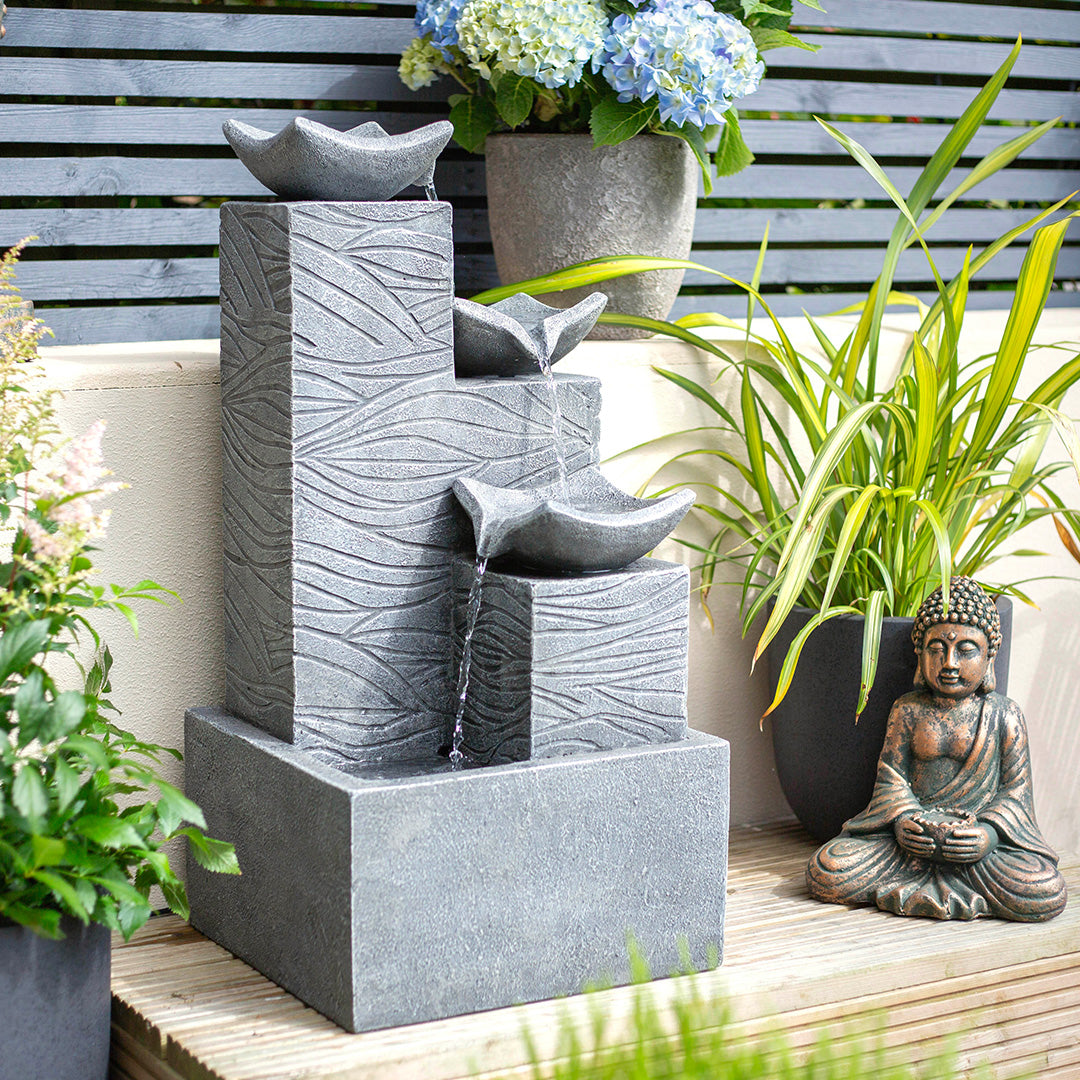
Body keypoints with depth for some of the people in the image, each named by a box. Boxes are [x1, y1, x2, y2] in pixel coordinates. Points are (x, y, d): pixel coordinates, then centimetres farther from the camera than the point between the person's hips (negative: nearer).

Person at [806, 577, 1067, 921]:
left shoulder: (1003, 715, 1)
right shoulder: (908, 711, 5)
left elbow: (1016, 789, 0)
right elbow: (891, 776, 3)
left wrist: (989, 833, -19)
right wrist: (901, 819, -18)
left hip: (977, 832, -1)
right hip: (911, 830, 1)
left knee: (1046, 893, -29)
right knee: (824, 872, -20)